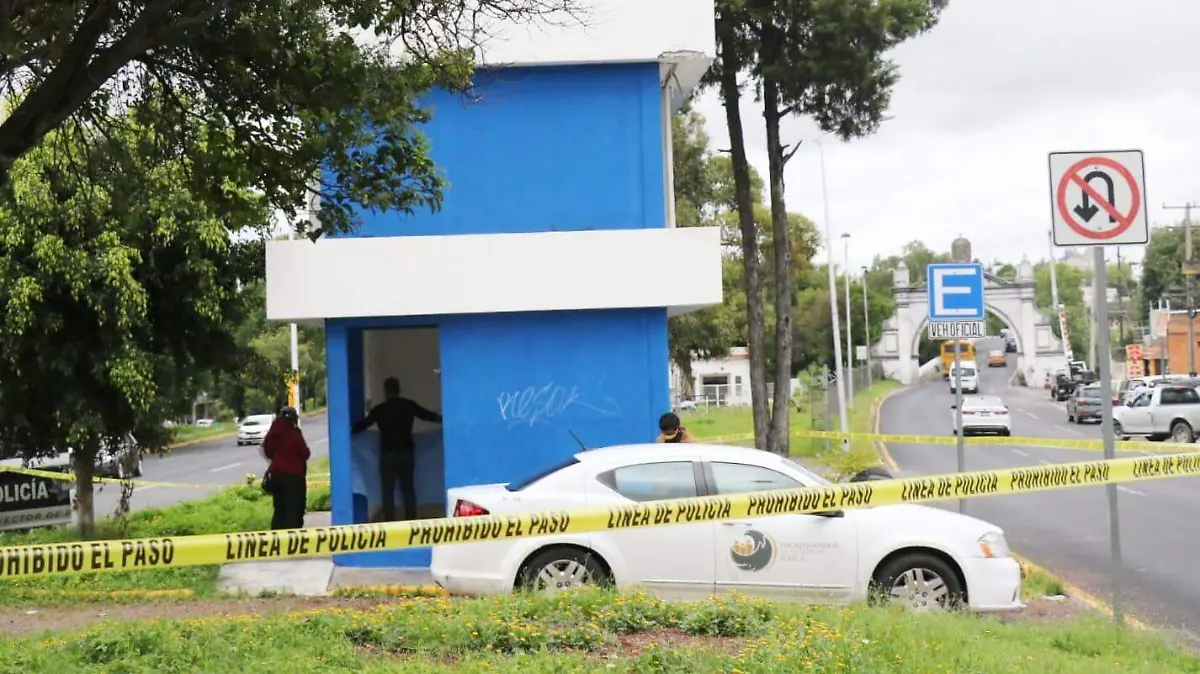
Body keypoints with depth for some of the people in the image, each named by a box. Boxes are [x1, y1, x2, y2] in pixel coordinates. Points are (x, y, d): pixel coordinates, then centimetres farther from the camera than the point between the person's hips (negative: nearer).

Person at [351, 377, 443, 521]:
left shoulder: (380, 409, -6)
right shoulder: (409, 405, 2)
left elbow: (363, 424, 2)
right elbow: (429, 415, 14)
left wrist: (349, 431, 19)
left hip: (389, 453, -3)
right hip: (407, 451, 3)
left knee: (388, 489, 3)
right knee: (408, 488, 10)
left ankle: (389, 522, -1)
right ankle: (411, 520, 9)